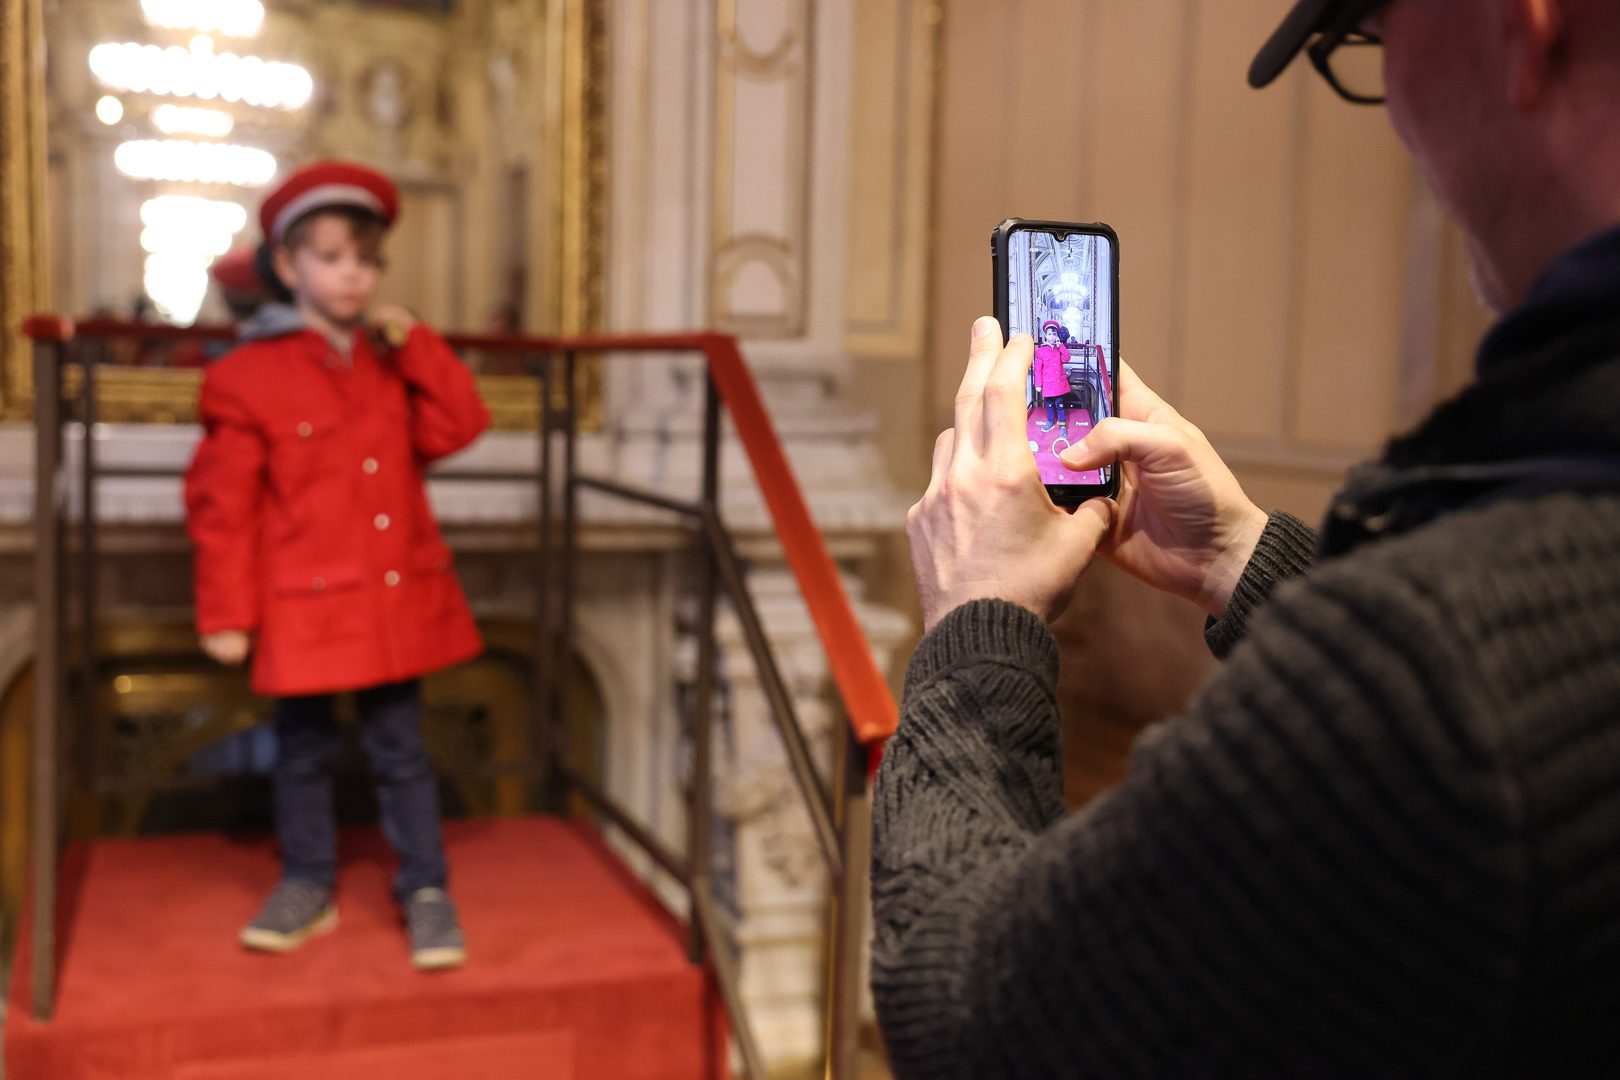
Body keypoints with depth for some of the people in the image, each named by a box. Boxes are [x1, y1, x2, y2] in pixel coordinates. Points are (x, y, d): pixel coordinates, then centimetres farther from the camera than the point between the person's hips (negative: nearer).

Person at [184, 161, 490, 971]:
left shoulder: (395, 362, 7)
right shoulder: (248, 376, -8)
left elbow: (456, 427, -3)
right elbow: (221, 505, -7)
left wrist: (416, 344, -10)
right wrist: (226, 614, -8)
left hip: (397, 598, 3)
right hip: (303, 606, -2)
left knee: (401, 750, 9)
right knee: (303, 751, 12)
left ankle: (426, 891, 19)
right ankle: (308, 884, 29)